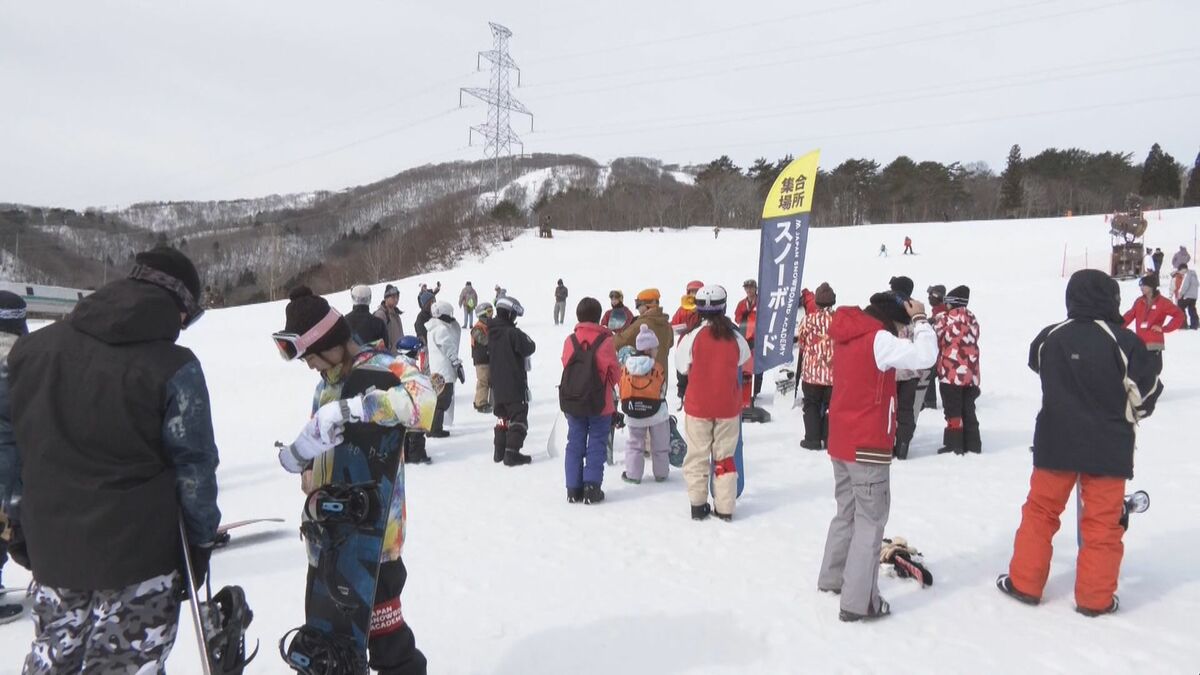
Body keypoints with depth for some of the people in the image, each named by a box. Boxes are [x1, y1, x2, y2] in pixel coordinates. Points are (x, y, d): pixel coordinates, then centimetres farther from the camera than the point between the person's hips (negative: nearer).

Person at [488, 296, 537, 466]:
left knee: (502, 416, 18)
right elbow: (529, 348, -11)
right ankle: (512, 453, -6)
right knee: (518, 417, -1)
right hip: (515, 384, -8)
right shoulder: (513, 333, -18)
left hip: (497, 384, 8)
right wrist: (524, 339, 6)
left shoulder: (492, 333, 7)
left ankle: (499, 452, 22)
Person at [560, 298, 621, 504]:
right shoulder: (605, 340, -11)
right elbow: (614, 372, -5)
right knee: (596, 445, 6)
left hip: (573, 403, 3)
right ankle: (591, 488, 2)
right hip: (600, 403, -3)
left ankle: (574, 489, 13)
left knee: (574, 444, 11)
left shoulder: (570, 340, -3)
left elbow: (566, 368, 4)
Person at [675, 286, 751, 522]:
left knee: (697, 456, 10)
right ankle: (725, 508, 14)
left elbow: (681, 366, -2)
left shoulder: (692, 338, -13)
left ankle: (698, 505, 14)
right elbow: (744, 359, 8)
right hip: (728, 407, 1)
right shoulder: (735, 338, -8)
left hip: (698, 407, -1)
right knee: (725, 456, 12)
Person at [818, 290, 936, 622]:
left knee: (847, 511, 22)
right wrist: (920, 319, -8)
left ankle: (832, 577, 34)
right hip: (867, 445, -8)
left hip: (841, 442, 9)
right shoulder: (878, 339, -18)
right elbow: (925, 356, -22)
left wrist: (910, 321, 7)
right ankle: (858, 601, 2)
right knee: (870, 519, -1)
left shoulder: (847, 336, 8)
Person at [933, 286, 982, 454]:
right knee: (968, 410, 15)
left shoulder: (944, 319, -10)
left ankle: (954, 445, 4)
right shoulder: (972, 320, 10)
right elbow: (972, 343, 15)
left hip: (951, 372, -6)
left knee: (953, 410, 1)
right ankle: (973, 444, 21)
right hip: (971, 373, 6)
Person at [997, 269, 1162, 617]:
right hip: (1108, 448, -2)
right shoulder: (1123, 342, -12)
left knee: (1040, 510, 13)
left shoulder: (1049, 337, -6)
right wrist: (1128, 415, 18)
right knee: (1103, 522, 9)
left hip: (1055, 444, 2)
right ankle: (1095, 597, 16)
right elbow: (1147, 391, -2)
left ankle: (1025, 583, 18)